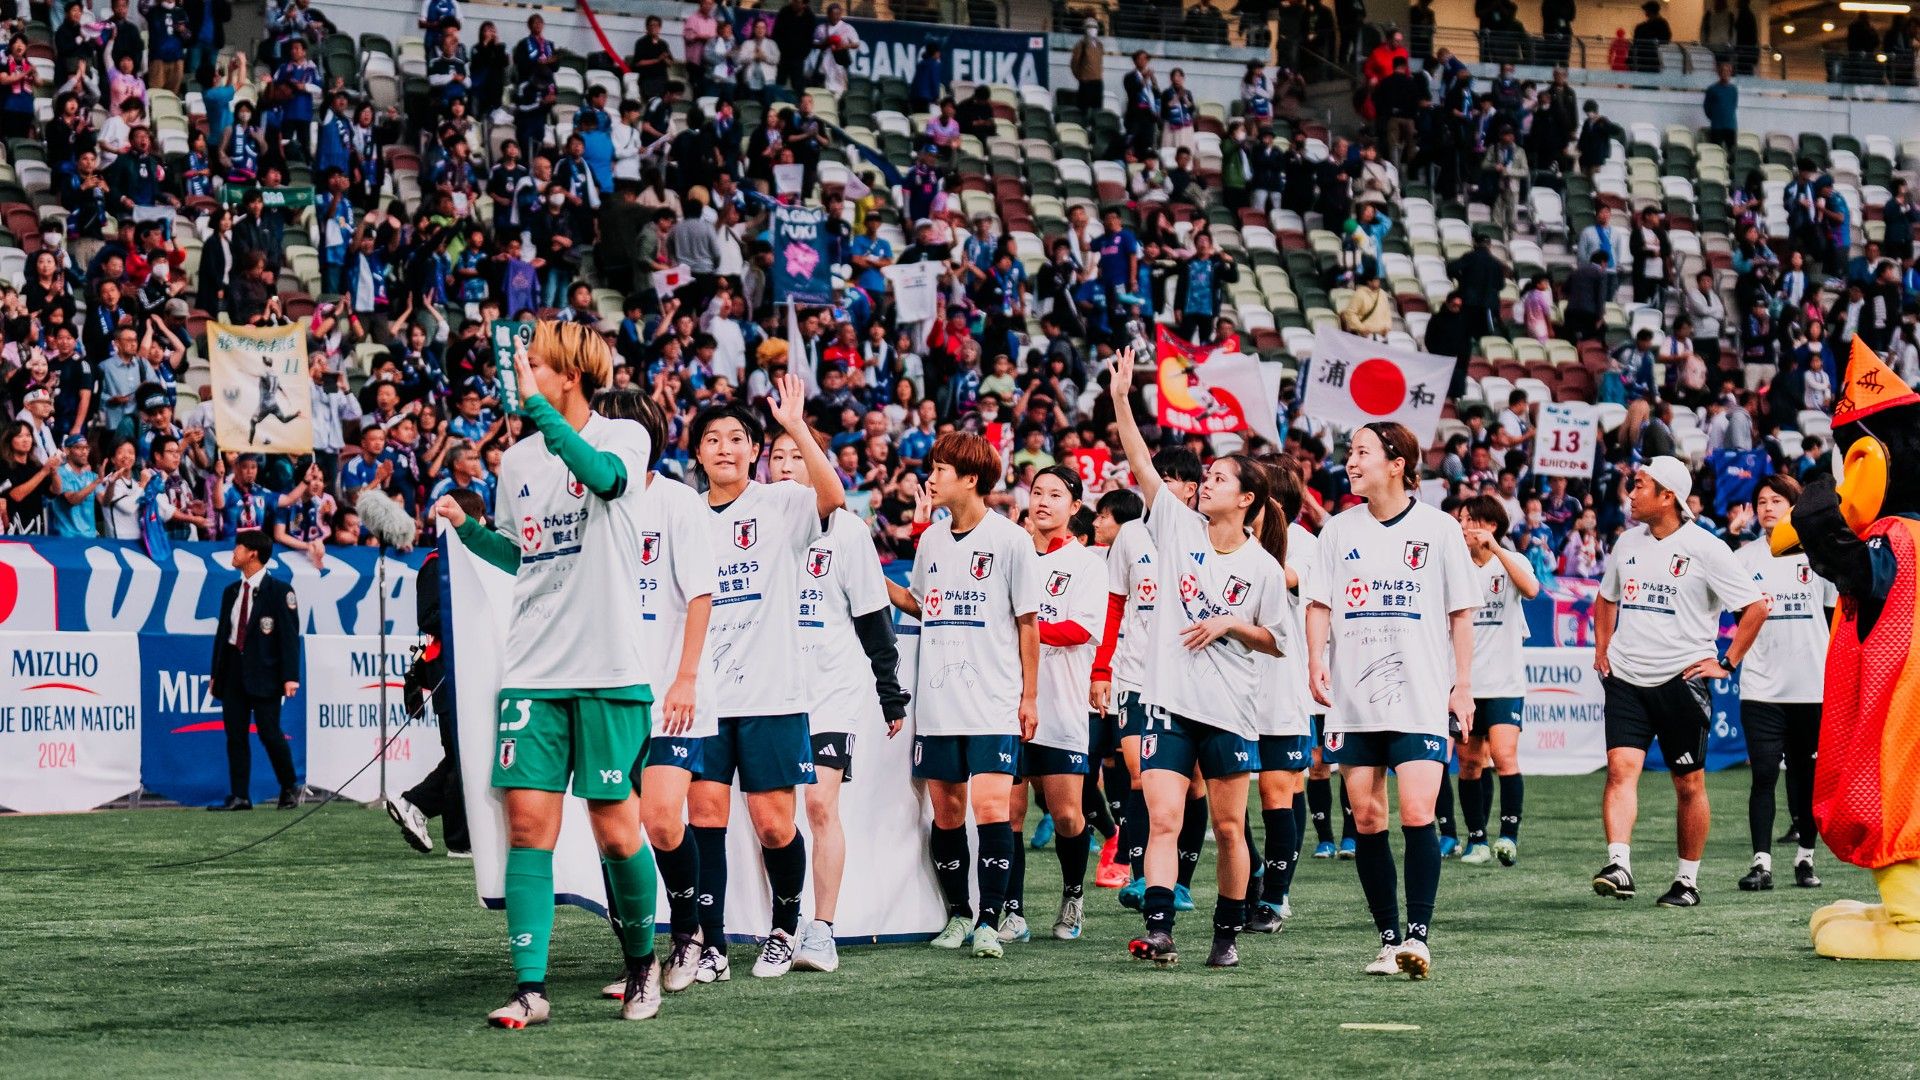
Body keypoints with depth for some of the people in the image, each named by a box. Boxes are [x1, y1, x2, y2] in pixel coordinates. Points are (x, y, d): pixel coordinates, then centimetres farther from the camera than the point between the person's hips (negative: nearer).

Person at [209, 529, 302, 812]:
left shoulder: (279, 591, -3)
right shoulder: (231, 592, 16)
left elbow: (289, 635, -8)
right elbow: (222, 632, 19)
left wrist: (290, 676, -15)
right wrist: (216, 673, 15)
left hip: (263, 671, -6)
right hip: (234, 669, 6)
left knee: (269, 733, -9)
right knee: (235, 735, 3)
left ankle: (289, 789, 10)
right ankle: (239, 797, 4)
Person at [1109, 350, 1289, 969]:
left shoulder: (1262, 567, 0)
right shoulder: (1179, 528, 4)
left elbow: (1277, 640, 6)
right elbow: (1141, 466, -5)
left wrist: (1231, 624, -11)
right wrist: (1121, 400, -13)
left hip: (1231, 710, -1)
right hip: (1170, 702, 1)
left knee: (1228, 828, 6)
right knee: (1162, 820, -11)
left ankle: (1228, 935, 19)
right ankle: (1158, 930, -19)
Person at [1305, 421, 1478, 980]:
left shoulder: (1438, 529, 1)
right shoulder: (1340, 529, 9)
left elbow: (1461, 612, 5)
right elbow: (1319, 603, 12)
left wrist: (1463, 685, 1)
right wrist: (1316, 658, -5)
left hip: (1421, 698, -3)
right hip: (1353, 698, 3)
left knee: (1417, 814, -15)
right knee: (1366, 819, 3)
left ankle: (1418, 934, -13)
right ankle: (1388, 939, 10)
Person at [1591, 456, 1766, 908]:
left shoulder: (1705, 549, -8)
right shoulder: (1628, 542, 10)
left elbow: (1755, 607, -5)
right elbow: (1606, 598, 28)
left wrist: (1726, 663, -6)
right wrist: (1601, 650, 16)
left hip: (1681, 680, -4)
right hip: (1626, 679, 4)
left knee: (1689, 784, 5)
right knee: (1621, 768, -14)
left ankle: (1687, 880, 15)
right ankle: (1618, 865, -24)